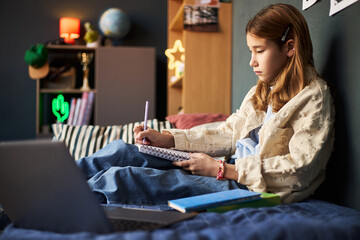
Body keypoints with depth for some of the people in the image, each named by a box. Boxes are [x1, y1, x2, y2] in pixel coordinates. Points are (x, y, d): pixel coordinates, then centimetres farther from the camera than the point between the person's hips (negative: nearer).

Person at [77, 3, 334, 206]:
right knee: (122, 151, -2)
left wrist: (224, 170, -20)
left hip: (250, 188, -8)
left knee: (118, 179, -19)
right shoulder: (262, 91, 18)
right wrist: (167, 138, 7)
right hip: (230, 169, 8)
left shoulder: (314, 97, -8)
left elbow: (299, 169, -18)